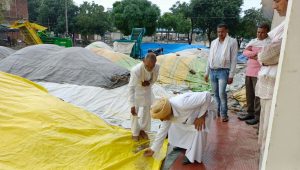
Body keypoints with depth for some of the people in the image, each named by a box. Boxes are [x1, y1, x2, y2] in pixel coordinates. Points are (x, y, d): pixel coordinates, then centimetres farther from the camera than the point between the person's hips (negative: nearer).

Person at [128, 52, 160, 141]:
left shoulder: (157, 67, -26)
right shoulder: (136, 70, -39)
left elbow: (154, 79, -5)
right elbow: (131, 88, -35)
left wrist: (149, 82, -28)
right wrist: (132, 105, -39)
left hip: (147, 90, 5)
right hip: (136, 91, -4)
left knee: (147, 111, 16)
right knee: (135, 113, 5)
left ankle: (142, 130, 40)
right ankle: (135, 132, 30)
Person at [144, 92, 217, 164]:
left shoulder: (183, 104, -44)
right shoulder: (167, 112, -18)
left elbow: (207, 96, -39)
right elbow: (163, 129, -5)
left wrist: (201, 117, -31)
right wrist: (153, 149, 0)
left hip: (207, 107, -6)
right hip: (192, 109, 7)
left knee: (199, 130, -27)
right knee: (175, 126, 5)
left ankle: (193, 156, -5)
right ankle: (183, 145, 27)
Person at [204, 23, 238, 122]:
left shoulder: (232, 42, -1)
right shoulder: (214, 42, 13)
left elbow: (233, 60, -5)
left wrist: (231, 75, -10)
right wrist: (207, 72, 12)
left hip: (223, 71, -5)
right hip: (212, 71, 5)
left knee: (222, 93, -14)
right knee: (216, 94, 11)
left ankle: (224, 114, 0)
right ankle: (219, 110, 27)